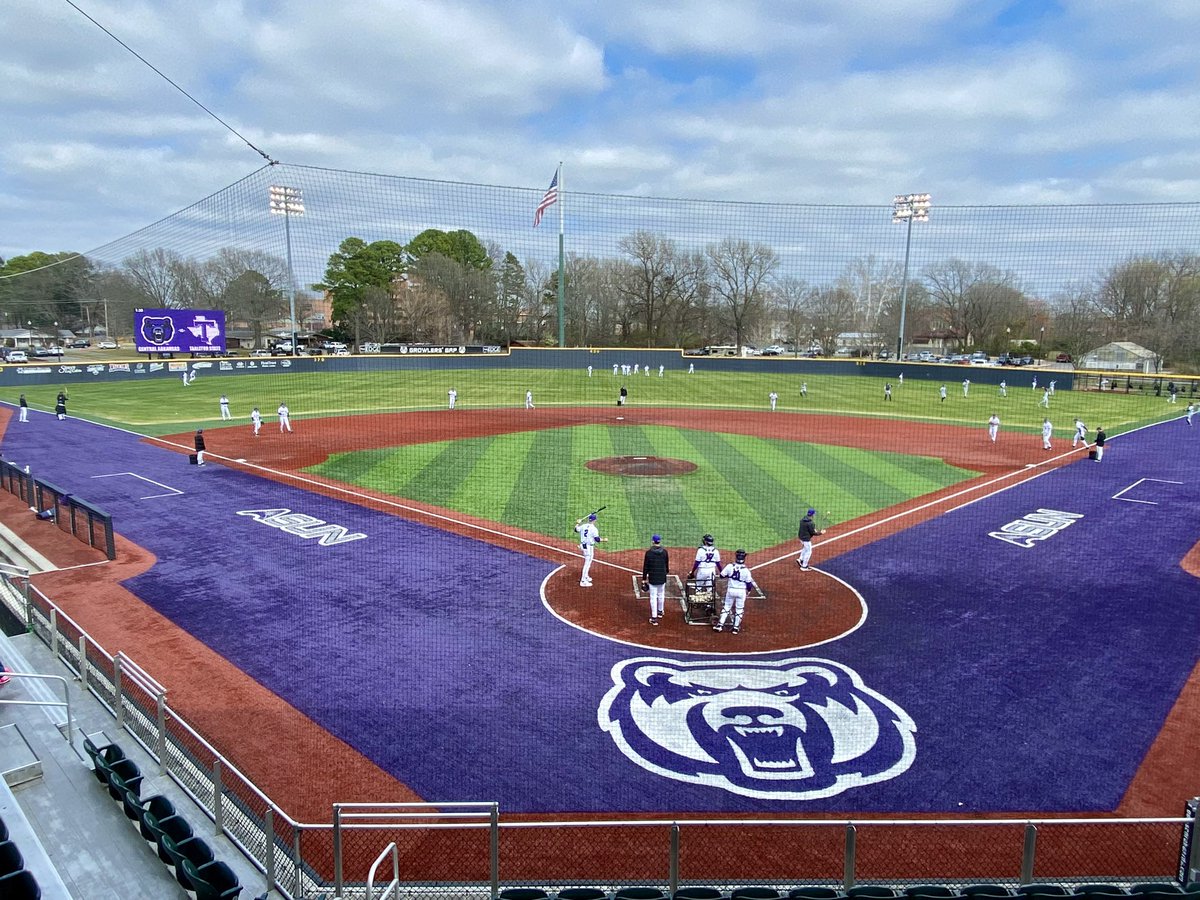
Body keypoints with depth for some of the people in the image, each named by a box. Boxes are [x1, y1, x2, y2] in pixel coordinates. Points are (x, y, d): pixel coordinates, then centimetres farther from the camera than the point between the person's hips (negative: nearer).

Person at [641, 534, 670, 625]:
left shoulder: (649, 552, -11)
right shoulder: (665, 552, -4)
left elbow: (645, 567, -8)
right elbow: (667, 564, 8)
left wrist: (644, 579, -1)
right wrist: (667, 572, 28)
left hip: (652, 578, -3)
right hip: (662, 578, 3)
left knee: (653, 597, 1)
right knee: (661, 595, 21)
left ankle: (654, 618, 0)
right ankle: (660, 612, 39)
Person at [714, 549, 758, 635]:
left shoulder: (730, 566, -13)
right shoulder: (746, 570, -15)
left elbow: (722, 575, -4)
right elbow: (749, 583, -7)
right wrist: (748, 589, 14)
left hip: (731, 590, 1)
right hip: (741, 591, -1)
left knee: (726, 607, 15)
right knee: (739, 609, 13)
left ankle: (720, 625, 14)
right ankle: (736, 627, 18)